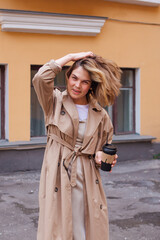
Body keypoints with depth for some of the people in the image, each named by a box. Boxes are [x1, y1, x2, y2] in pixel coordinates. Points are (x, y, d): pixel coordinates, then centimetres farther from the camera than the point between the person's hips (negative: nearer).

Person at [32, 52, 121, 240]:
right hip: (58, 180, -2)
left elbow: (105, 146, 20)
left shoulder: (99, 114, 9)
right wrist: (70, 57, -7)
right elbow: (40, 79, -16)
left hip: (87, 181, 2)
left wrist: (100, 155, -4)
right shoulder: (55, 102, 3)